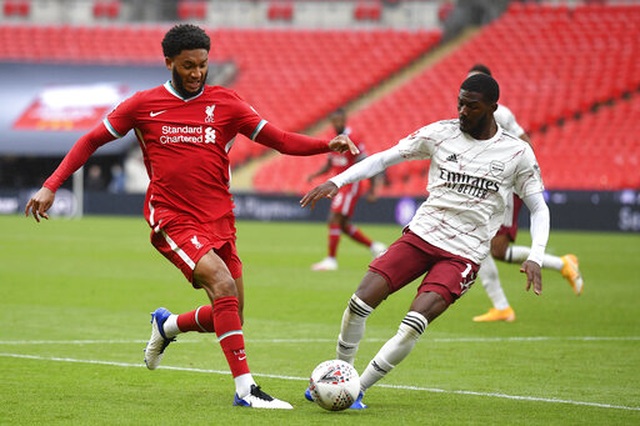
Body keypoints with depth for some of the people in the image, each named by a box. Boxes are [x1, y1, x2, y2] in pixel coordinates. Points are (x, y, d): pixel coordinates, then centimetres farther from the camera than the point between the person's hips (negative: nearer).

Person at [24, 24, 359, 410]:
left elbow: (281, 141, 2)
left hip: (219, 219, 4)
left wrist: (328, 145, -15)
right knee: (223, 284, -26)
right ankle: (245, 389, -25)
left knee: (229, 316, 3)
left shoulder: (225, 102, 5)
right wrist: (51, 186, 3)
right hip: (171, 219, -4)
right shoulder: (143, 105, 2)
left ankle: (168, 326, 37)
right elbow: (91, 141, 11)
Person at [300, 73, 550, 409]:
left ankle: (358, 389, -9)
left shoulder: (517, 154, -2)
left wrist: (535, 257, -9)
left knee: (415, 322, -23)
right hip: (421, 234, 2)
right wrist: (336, 182, -6)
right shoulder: (440, 133, 2)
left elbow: (538, 208, 6)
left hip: (463, 254, -2)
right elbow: (384, 158, 5)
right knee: (362, 299, -13)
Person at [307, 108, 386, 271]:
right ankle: (374, 247, 25)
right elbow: (329, 165, 21)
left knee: (335, 220, -14)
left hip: (350, 184, -9)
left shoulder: (353, 141, -15)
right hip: (339, 185, 9)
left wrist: (372, 189, -16)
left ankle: (331, 259, -11)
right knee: (343, 225, 11)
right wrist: (315, 175, 4)